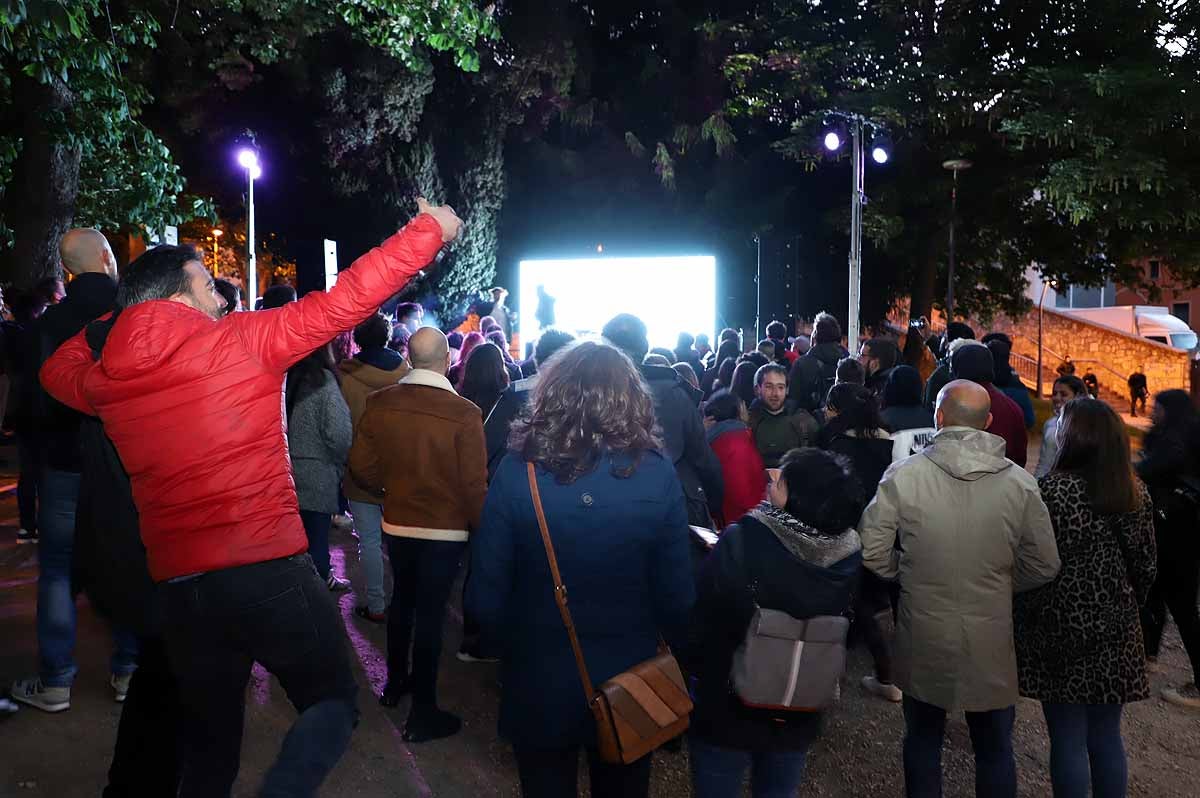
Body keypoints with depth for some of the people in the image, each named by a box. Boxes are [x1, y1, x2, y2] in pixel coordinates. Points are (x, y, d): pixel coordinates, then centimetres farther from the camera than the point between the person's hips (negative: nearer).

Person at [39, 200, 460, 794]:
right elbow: (344, 301, -7)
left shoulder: (105, 380, 8)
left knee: (208, 749, 20)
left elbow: (59, 371, 32)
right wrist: (430, 230, 0)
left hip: (180, 583, 6)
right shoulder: (241, 340, -7)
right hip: (269, 570, -5)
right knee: (333, 702, 9)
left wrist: (118, 315, 31)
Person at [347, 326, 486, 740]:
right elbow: (474, 485, -18)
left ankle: (396, 682, 42)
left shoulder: (379, 404, -10)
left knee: (402, 600, 24)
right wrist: (479, 527, -2)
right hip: (445, 529, -4)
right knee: (430, 613, 6)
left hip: (397, 523, 4)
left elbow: (361, 466, -5)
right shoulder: (464, 414, -21)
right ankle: (423, 713, 17)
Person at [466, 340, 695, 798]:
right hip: (630, 681, 1)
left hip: (538, 681, 0)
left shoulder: (518, 471, -18)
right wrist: (678, 654, 6)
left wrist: (510, 647, 4)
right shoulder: (657, 473, -16)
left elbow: (485, 595, -15)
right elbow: (678, 592, -14)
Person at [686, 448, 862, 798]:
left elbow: (700, 619, -17)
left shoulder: (741, 542, -27)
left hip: (725, 711, -3)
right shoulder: (848, 556, -13)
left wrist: (694, 668, 1)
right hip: (798, 717, 4)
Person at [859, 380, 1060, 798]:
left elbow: (871, 553, -11)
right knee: (994, 748, 20)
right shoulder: (1020, 482, -10)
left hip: (923, 637, 0)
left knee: (923, 740, 20)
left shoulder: (902, 476, -14)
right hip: (992, 642, 1)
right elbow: (1044, 565, -4)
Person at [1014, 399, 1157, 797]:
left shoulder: (1052, 489, -16)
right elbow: (1146, 565, 9)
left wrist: (1020, 620, -1)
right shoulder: (1137, 492, 2)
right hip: (1115, 631, 5)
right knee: (1107, 738, 16)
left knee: (1068, 740, 6)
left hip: (1062, 628, -5)